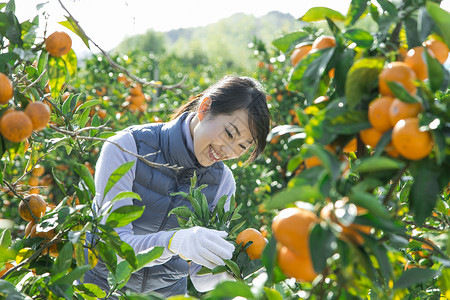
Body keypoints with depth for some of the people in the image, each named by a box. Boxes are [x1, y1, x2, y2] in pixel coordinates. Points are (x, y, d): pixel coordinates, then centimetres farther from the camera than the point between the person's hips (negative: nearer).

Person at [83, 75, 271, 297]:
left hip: (168, 291, 3)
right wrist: (174, 242, -39)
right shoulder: (127, 148, -17)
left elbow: (200, 279, -5)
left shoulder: (222, 181, -6)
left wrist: (233, 266, -26)